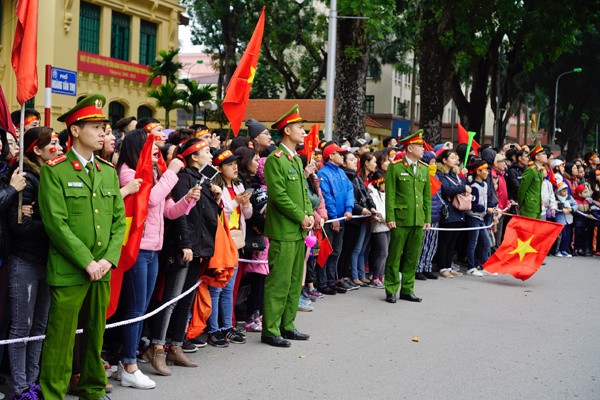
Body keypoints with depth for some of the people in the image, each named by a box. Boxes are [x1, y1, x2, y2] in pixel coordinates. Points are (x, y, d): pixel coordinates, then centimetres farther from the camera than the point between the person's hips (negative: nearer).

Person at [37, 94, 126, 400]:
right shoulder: (54, 171, -6)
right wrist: (87, 262, -15)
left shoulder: (109, 173, 12)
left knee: (96, 336, 15)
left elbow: (119, 220, 9)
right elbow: (56, 223, -13)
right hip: (68, 272, -5)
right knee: (60, 340, -1)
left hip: (103, 271, 6)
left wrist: (108, 260, -5)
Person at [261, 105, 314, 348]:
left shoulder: (297, 160, 17)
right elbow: (279, 195, -18)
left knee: (295, 282, 13)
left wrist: (309, 214, 3)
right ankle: (270, 331, 0)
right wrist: (301, 218, -14)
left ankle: (287, 326, 22)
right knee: (278, 282, -6)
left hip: (298, 231, 9)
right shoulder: (275, 159, -12)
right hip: (283, 232, -9)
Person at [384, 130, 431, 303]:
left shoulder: (424, 169, 14)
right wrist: (390, 218, -12)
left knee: (413, 257, 9)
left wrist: (427, 218, 11)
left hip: (418, 221, 5)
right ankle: (391, 291, 9)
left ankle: (407, 289, 19)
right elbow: (390, 195, -6)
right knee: (395, 256, 1)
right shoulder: (395, 167, -3)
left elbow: (427, 196, 16)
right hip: (401, 219, -5)